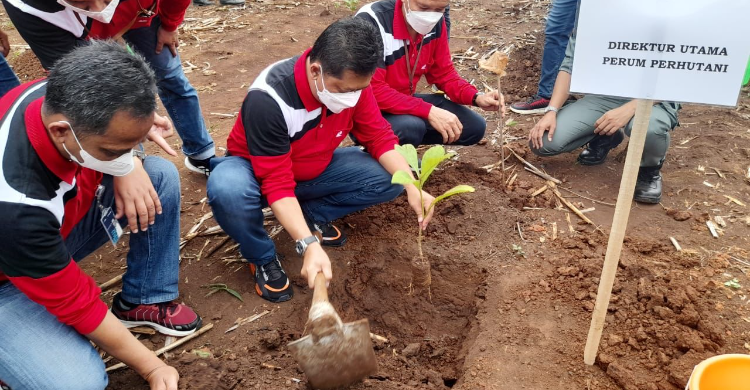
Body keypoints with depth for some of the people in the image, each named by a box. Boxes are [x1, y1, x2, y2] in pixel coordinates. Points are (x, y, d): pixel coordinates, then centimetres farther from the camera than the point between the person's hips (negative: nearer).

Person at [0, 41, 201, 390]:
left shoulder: (64, 95, -25)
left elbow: (120, 125, 1)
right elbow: (74, 302, -28)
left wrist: (128, 164, -22)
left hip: (56, 223, 7)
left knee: (161, 174, -8)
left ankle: (144, 300, 5)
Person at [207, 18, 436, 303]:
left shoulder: (351, 82, -20)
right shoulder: (268, 99, -36)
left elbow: (379, 137, -12)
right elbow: (277, 182, -35)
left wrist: (412, 187, -27)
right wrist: (309, 245, -44)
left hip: (314, 170, 5)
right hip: (256, 169, -4)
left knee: (389, 179, -15)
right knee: (227, 190, -40)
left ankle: (312, 214, 6)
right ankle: (262, 258, -9)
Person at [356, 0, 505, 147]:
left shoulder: (435, 23, -6)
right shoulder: (371, 23, -27)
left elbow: (443, 72, 4)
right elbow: (373, 90, -30)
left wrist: (475, 97, -15)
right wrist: (428, 111, -34)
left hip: (406, 101, 7)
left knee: (474, 127, -1)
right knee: (410, 127, -36)